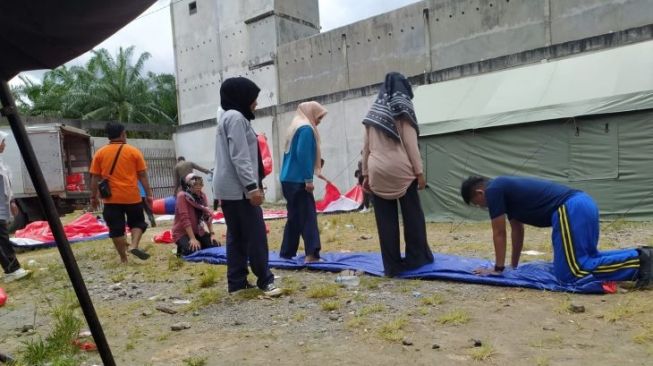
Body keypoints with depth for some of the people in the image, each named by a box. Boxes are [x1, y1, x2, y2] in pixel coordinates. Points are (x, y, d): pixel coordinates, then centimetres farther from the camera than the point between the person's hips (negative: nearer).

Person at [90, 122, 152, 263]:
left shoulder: (100, 153, 3)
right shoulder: (133, 151, -1)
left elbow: (95, 177, 4)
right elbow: (143, 175, -1)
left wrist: (93, 197, 11)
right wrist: (149, 194, 4)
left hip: (111, 198, 1)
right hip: (132, 196, -1)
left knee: (116, 228, 7)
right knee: (137, 222, 16)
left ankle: (123, 258, 11)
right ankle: (134, 245, -7)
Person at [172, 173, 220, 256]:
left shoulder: (202, 196, 0)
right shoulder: (182, 196, -18)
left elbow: (208, 215, 1)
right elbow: (184, 219, -23)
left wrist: (212, 233, -9)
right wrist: (193, 239, -28)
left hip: (198, 231, 6)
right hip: (182, 232, -6)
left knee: (216, 245, -12)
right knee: (193, 250, -30)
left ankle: (198, 245, 14)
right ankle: (181, 248, 3)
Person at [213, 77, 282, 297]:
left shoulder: (228, 118, 22)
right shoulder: (236, 117, -11)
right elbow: (240, 157, -19)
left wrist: (253, 184, 20)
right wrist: (252, 186, -22)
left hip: (227, 188, 10)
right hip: (238, 188, -10)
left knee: (236, 236, 10)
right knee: (256, 234, -5)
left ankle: (236, 282, 13)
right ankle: (265, 280, 2)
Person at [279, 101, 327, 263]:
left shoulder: (295, 127, 19)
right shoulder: (306, 129, -10)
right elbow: (303, 155, -20)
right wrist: (308, 179, -19)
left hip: (289, 179, 9)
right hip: (298, 181, -9)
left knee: (294, 217, 13)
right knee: (308, 216, -8)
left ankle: (286, 253, 17)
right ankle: (311, 254, -11)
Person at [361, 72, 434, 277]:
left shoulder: (373, 111, 16)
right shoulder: (403, 108, 3)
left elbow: (367, 146, 13)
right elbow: (410, 143, -5)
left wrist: (365, 173, 16)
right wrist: (419, 171, -3)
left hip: (377, 172, 4)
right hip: (401, 170, -4)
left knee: (385, 219, 4)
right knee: (412, 215, 10)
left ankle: (392, 265, 8)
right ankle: (416, 258, 17)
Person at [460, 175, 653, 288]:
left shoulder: (493, 190, -2)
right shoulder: (505, 189, 25)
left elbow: (499, 233, 0)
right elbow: (517, 230, 31)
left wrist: (498, 268, 9)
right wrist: (513, 265, 35)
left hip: (570, 210, -10)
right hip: (583, 203, 10)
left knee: (571, 272, -12)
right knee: (587, 257, 24)